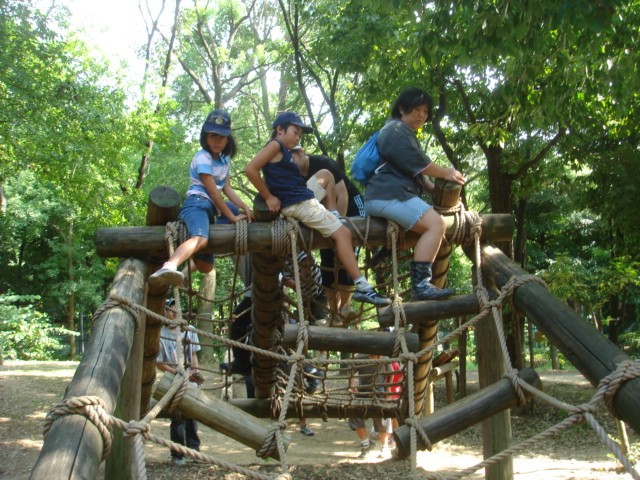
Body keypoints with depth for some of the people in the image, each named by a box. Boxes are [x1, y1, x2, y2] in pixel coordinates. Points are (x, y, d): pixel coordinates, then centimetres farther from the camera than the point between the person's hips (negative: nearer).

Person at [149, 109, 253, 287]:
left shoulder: (225, 160, 21)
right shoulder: (203, 158, -5)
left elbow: (227, 189, 17)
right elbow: (213, 191, -11)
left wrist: (244, 207, 2)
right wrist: (232, 216, -9)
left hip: (211, 208, 9)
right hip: (197, 204, -9)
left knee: (205, 266, 7)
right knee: (200, 238, -45)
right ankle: (168, 267, -72)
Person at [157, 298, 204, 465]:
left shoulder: (188, 330, 4)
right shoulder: (160, 335, -10)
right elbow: (159, 363, -8)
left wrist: (195, 370, -1)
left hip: (191, 382, 4)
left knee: (193, 415, 9)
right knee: (178, 418, -1)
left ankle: (193, 449, 24)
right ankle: (177, 455, 11)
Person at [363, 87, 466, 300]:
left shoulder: (405, 132, 29)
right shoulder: (396, 130, -4)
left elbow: (414, 172, 27)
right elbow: (419, 164, -11)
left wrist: (435, 188, 12)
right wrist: (446, 173, 2)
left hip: (395, 194, 11)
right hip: (388, 195, -11)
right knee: (436, 224, -24)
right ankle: (421, 285, -30)